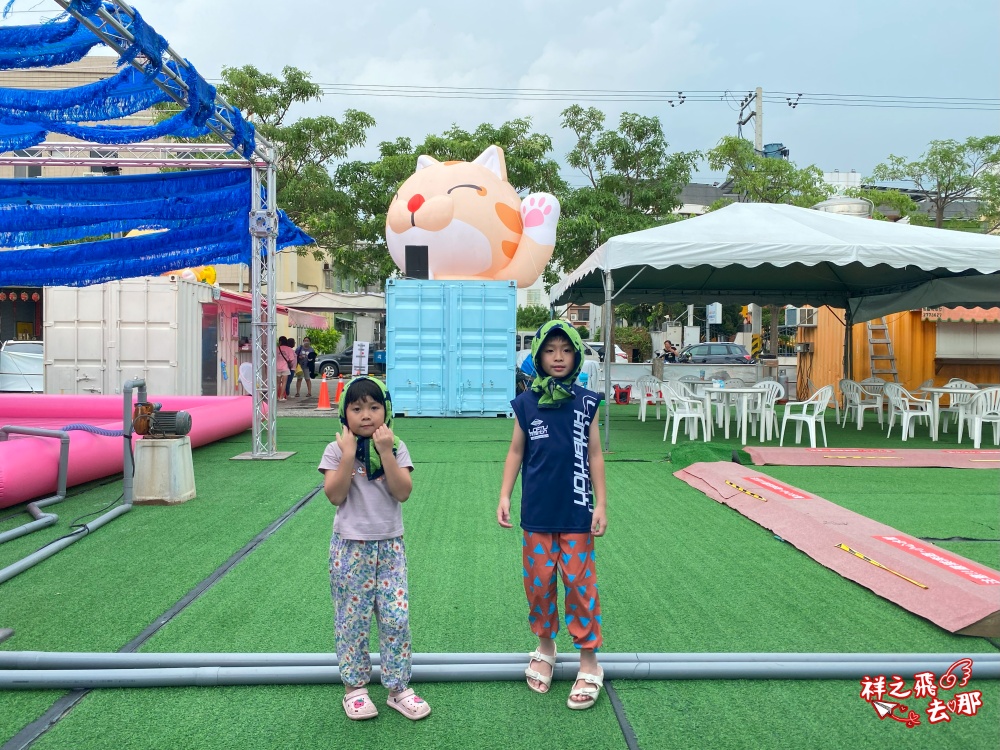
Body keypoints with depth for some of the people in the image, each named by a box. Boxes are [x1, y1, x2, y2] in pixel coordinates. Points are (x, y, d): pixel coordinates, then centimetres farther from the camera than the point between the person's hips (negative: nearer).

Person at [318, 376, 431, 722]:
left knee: (397, 618, 3)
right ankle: (354, 687, 26)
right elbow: (334, 495, -13)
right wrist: (349, 454, -19)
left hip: (389, 545, 1)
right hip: (350, 547, -1)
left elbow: (403, 493, -12)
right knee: (352, 619, 8)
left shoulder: (397, 447, -1)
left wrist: (385, 452, -19)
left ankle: (398, 688, 19)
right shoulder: (336, 450, -4)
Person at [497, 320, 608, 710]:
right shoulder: (526, 403, -1)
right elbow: (516, 452, 5)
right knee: (539, 581, 11)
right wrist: (504, 496, -1)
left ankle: (589, 661, 20)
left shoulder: (586, 402, -2)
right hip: (537, 513, 1)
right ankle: (545, 646, 34)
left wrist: (601, 503, 0)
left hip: (576, 512, -1)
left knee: (579, 582, 3)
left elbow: (594, 454, 2)